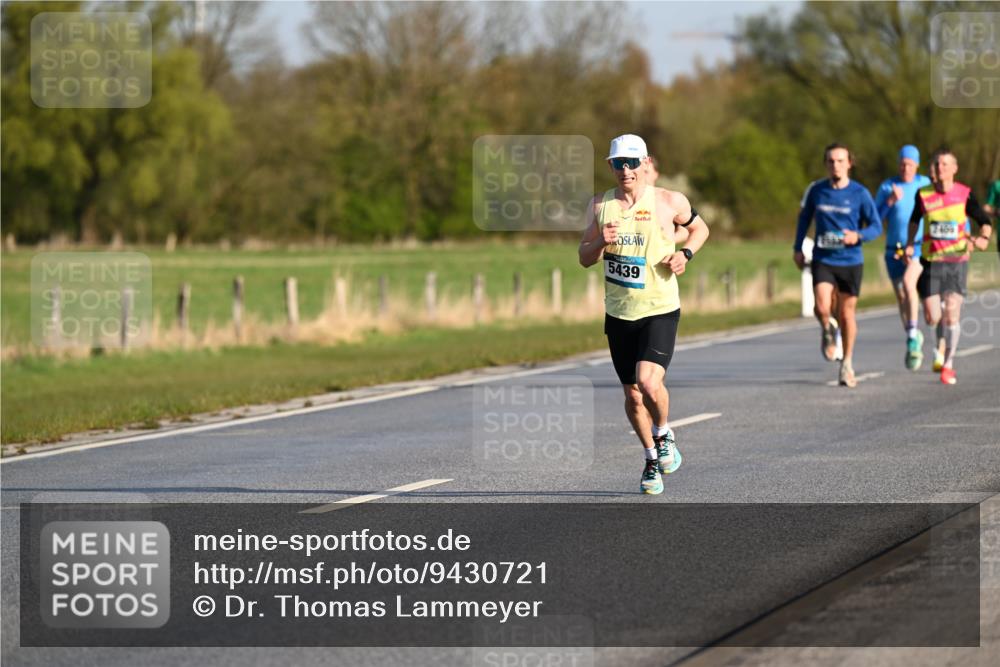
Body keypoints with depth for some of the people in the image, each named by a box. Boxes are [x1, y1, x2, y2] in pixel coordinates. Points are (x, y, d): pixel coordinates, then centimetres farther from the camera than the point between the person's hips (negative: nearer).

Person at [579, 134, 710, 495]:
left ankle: (663, 435, 6)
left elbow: (699, 228, 14)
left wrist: (685, 253, -6)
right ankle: (651, 458, 32)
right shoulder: (600, 205, 3)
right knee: (632, 396, 10)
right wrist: (601, 242, -13)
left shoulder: (669, 202, -4)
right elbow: (585, 258, 9)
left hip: (660, 311, -4)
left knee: (648, 382, -24)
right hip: (618, 314, 4)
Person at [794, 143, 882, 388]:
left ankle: (847, 364, 24)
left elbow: (876, 227, -2)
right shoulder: (816, 191, 0)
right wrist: (798, 249, 14)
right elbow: (804, 218, 15)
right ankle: (827, 331, 17)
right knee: (822, 308, -19)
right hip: (823, 259, 1)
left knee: (846, 314, 6)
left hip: (850, 260, 0)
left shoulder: (860, 193, -6)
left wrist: (858, 236, -22)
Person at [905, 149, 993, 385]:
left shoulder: (964, 195, -5)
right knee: (932, 317, -3)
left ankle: (948, 364, 6)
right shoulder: (923, 195, 0)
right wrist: (910, 244, 6)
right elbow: (915, 219, 18)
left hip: (957, 261, -1)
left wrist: (984, 237, -18)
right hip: (931, 260, 1)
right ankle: (942, 345, 33)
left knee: (952, 313, -9)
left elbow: (985, 221, 3)